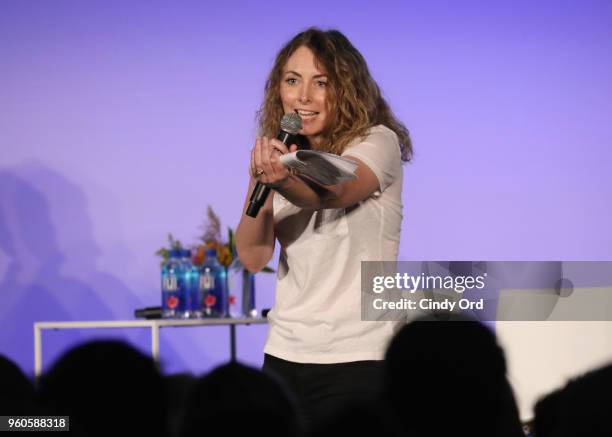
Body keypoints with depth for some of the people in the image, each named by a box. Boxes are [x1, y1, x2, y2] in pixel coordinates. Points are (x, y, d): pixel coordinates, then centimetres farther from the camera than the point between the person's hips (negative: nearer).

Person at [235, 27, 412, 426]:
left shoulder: (377, 142, -6)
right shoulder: (283, 156, 8)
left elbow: (333, 193, -28)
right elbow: (253, 257, -4)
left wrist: (284, 182, -49)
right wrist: (260, 180, -19)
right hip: (285, 355, 5)